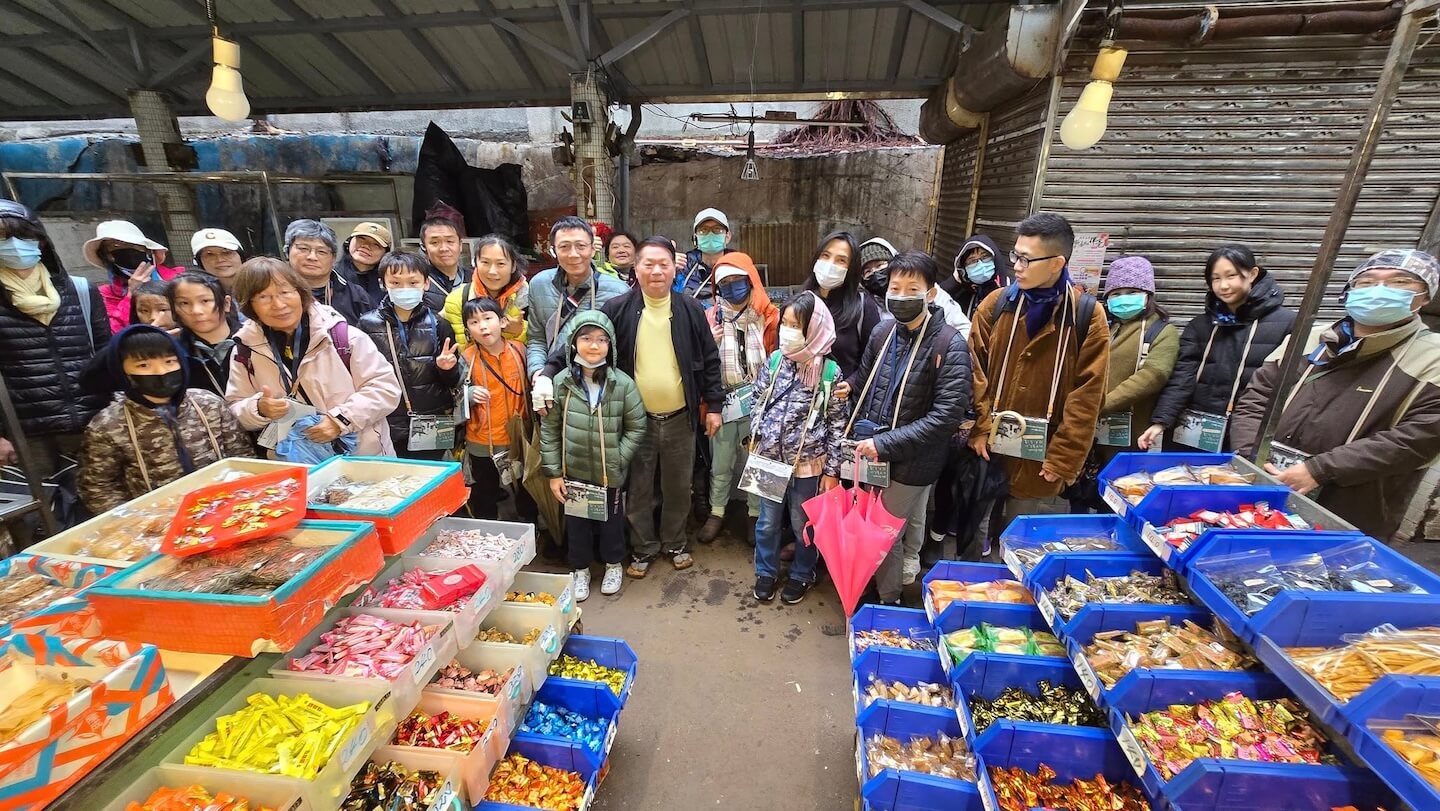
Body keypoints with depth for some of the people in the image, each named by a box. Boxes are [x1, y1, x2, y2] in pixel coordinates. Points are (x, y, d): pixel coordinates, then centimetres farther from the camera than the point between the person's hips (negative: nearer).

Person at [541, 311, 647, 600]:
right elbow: (549, 430, -2)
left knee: (611, 521, 18)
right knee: (576, 523, 17)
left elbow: (636, 428, -5)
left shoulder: (623, 384, -14)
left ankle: (614, 564, 43)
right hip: (573, 472, 1)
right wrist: (553, 472, -2)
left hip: (610, 473, -1)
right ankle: (580, 569, 41)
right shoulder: (560, 383, -9)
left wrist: (617, 460, -11)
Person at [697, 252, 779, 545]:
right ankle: (717, 512, 32)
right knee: (720, 463, 13)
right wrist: (709, 342, -13)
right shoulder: (711, 317, 2)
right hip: (723, 401, 1)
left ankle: (756, 514, 31)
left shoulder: (769, 317, -3)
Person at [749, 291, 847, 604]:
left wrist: (832, 470, -6)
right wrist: (757, 440, 1)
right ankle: (766, 572, 40)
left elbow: (838, 425, -7)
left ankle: (802, 575, 40)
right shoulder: (774, 360, -4)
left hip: (808, 462, -2)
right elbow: (757, 402, 7)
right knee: (768, 520, 18)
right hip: (769, 458, 3)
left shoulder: (830, 372, -12)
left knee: (803, 524, 16)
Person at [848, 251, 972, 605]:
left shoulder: (950, 345, -15)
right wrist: (855, 436, 4)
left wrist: (885, 443, -21)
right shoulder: (883, 333, 1)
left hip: (909, 464, -5)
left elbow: (948, 415, -20)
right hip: (868, 454, 5)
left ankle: (888, 602, 35)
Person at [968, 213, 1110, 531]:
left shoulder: (1088, 316, -5)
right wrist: (980, 428, -7)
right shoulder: (996, 304, 1)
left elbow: (1086, 396, -7)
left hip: (1043, 461, -2)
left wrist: (1064, 458, -10)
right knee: (977, 545, 16)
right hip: (989, 450, 2)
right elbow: (976, 370, 1)